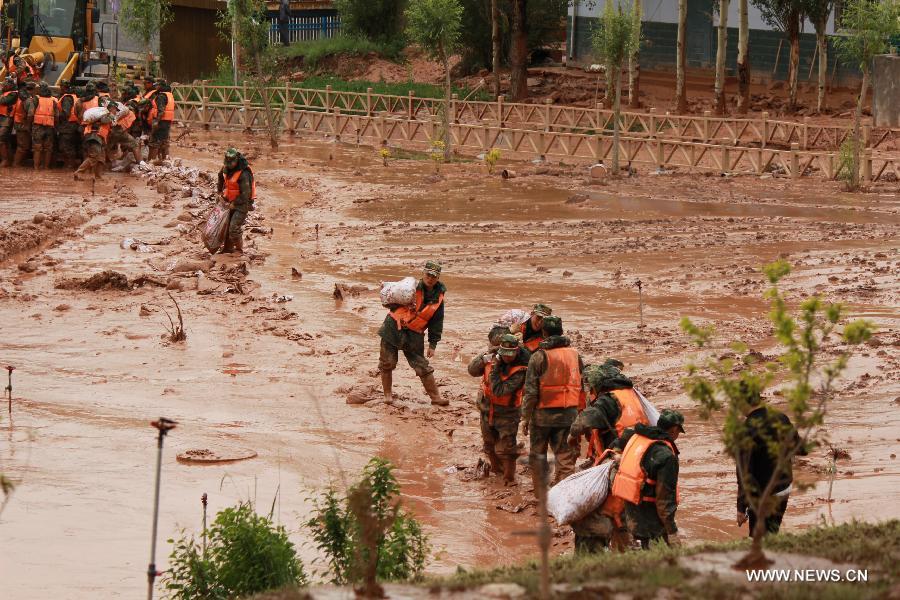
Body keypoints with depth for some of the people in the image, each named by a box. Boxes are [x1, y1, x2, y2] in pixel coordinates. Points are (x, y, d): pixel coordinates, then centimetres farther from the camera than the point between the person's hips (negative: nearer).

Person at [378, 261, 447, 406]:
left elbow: (437, 323, 8)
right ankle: (387, 394, 19)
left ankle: (435, 397, 5)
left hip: (413, 336, 2)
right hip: (392, 329, -2)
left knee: (423, 367, 0)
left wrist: (433, 345, 4)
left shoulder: (438, 298, 3)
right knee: (387, 364, 3)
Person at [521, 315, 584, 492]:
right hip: (569, 414, 3)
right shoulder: (574, 354, 4)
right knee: (565, 456, 5)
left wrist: (525, 417, -2)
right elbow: (585, 385, 7)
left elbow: (531, 391, -9)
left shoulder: (539, 357, -9)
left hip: (543, 413, -3)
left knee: (538, 454, 13)